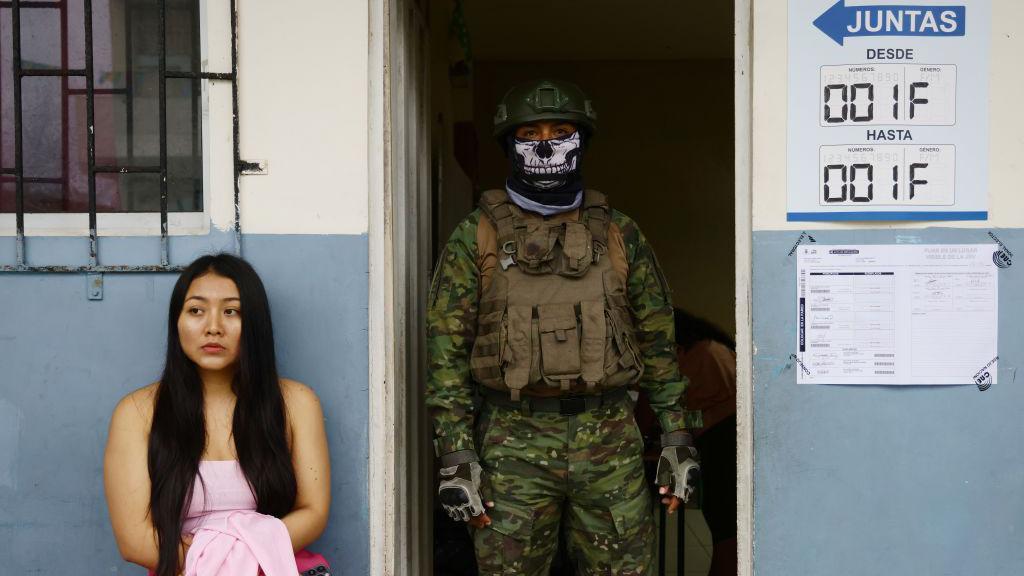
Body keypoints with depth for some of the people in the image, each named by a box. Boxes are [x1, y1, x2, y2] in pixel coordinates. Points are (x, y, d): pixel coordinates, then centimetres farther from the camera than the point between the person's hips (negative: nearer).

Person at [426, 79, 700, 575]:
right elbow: (445, 349, -1)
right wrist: (456, 455, -8)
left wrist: (677, 437, 6)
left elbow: (657, 339, 11)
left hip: (611, 441, 2)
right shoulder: (476, 237, 3)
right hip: (513, 442, -1)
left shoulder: (618, 234, 9)